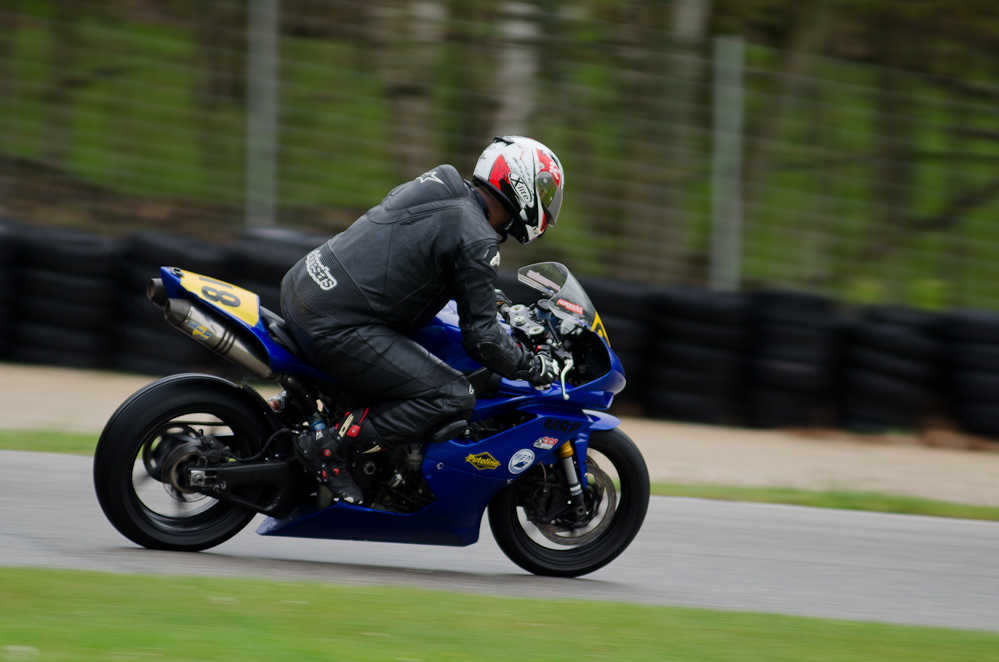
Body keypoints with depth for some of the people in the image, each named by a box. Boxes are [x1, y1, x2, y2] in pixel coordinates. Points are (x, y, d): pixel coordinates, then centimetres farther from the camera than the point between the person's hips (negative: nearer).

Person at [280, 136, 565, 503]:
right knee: (453, 399, -9)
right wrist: (534, 368, 5)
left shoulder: (435, 186, 16)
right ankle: (330, 445, -10)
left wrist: (488, 296, 44)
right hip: (337, 328, -10)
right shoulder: (477, 241, -10)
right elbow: (480, 336, -10)